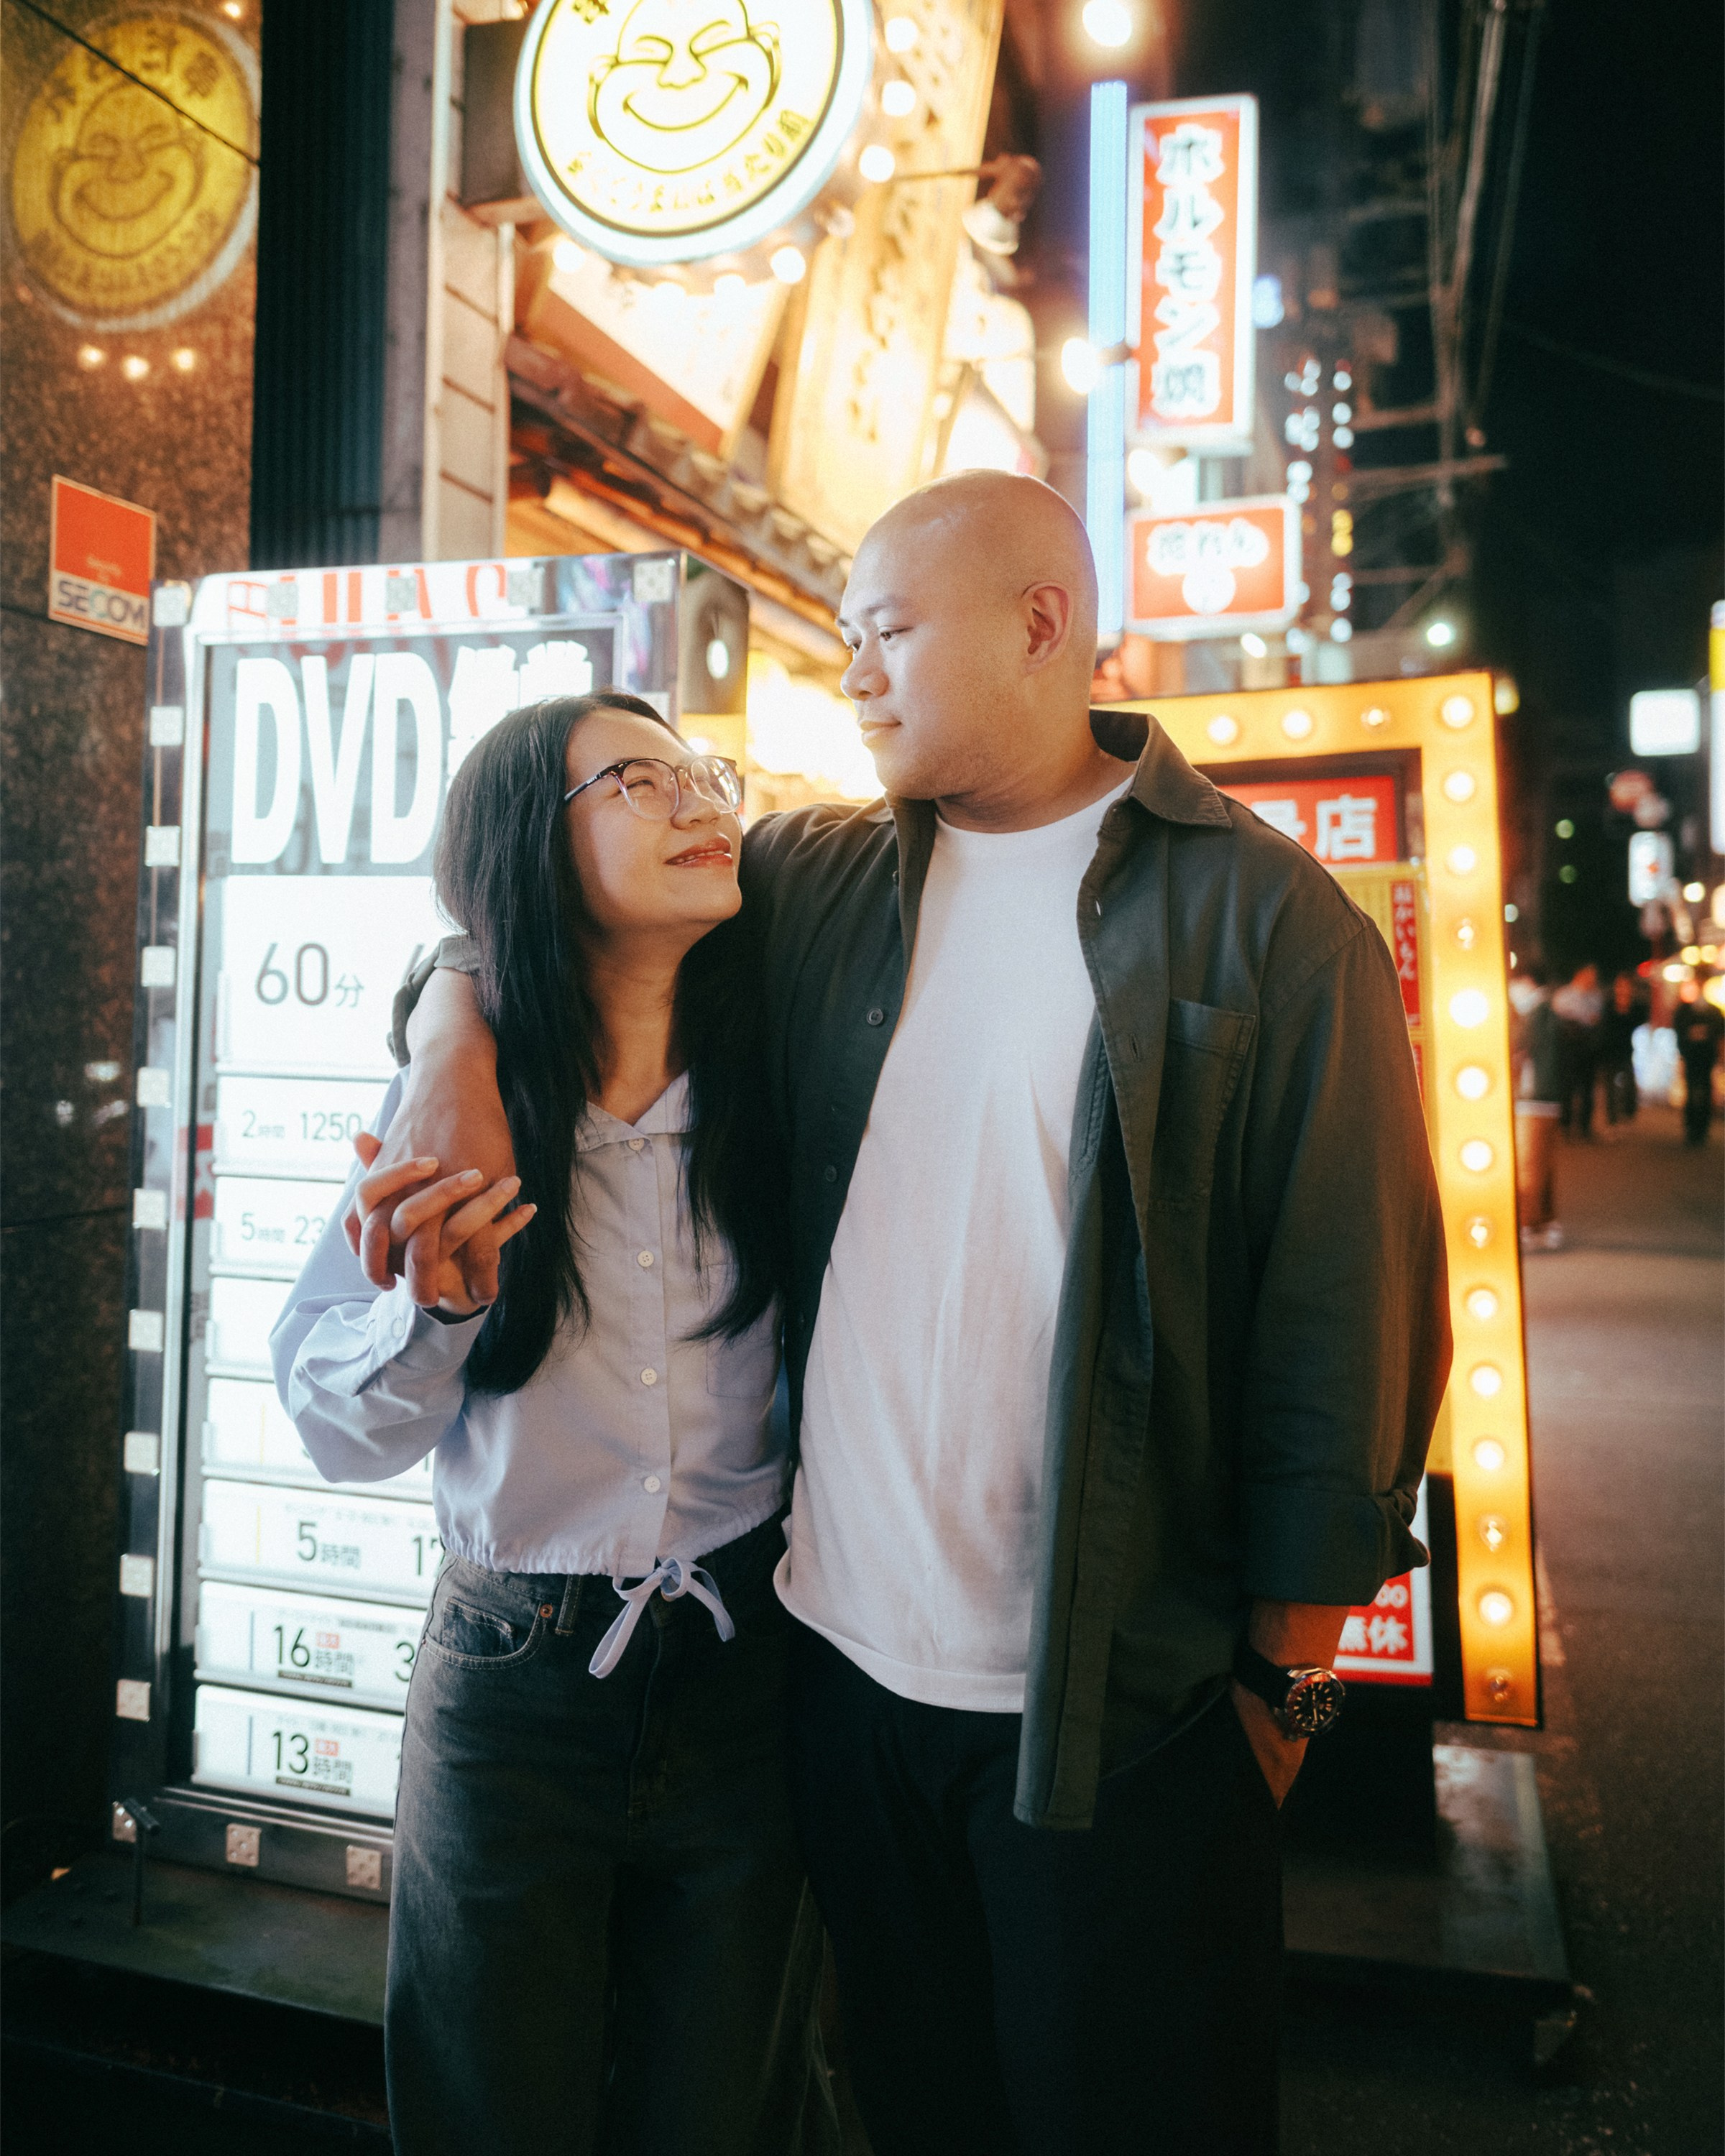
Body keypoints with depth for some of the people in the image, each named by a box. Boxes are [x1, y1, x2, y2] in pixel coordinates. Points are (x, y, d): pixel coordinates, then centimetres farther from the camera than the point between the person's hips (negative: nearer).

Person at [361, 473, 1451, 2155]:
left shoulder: (1264, 919, -8)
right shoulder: (813, 883, 5)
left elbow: (1346, 1312, -8)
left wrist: (1285, 1668, -6)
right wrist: (456, 1042, -7)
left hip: (1120, 1699, -3)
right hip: (845, 1651, 4)